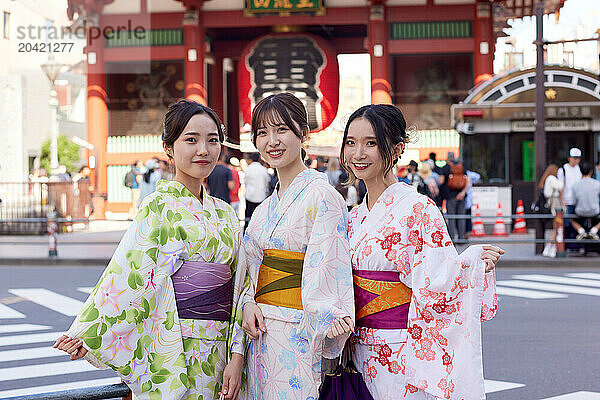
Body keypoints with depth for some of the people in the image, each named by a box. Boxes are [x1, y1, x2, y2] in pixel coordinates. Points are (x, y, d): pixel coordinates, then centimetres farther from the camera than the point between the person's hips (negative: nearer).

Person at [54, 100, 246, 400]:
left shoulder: (224, 213, 11)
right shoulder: (159, 207, -6)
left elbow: (238, 288, 9)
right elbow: (127, 272, -13)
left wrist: (237, 356, 1)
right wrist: (86, 334, -19)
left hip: (217, 356, 6)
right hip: (173, 353, -5)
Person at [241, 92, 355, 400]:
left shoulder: (321, 196, -10)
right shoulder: (266, 208, 14)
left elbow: (326, 271, -15)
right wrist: (250, 304, -1)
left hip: (299, 333, -7)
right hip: (261, 330, 7)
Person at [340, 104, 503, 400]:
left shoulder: (418, 209, -12)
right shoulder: (356, 217, 9)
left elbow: (432, 288, -18)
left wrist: (470, 262, -32)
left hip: (403, 354, -6)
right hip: (360, 354, 6)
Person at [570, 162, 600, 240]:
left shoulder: (575, 186, -10)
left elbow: (574, 202, 0)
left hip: (580, 213, 1)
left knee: (573, 221, 32)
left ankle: (581, 231, 4)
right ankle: (593, 230, 3)